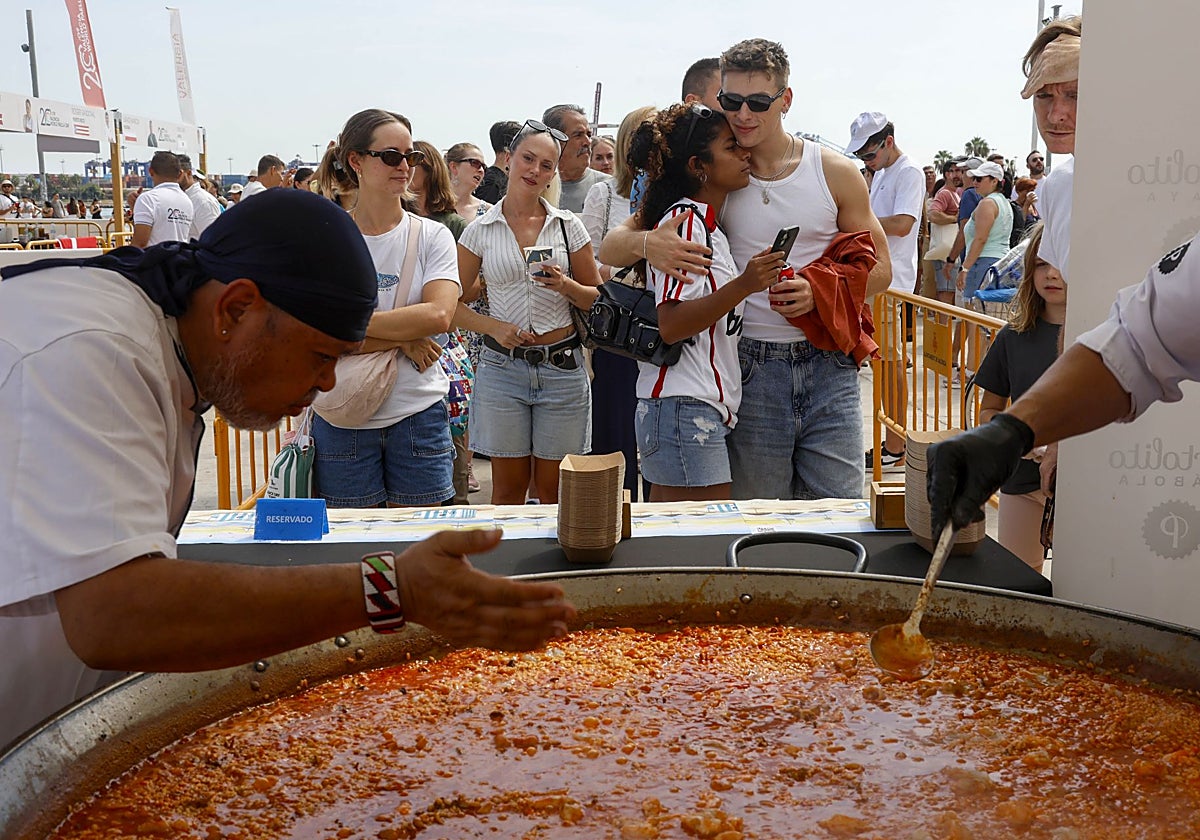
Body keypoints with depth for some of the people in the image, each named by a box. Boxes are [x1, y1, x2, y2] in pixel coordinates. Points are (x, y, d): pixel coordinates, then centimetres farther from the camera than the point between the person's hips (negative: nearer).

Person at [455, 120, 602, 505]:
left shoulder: (569, 225, 4)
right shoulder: (480, 230, 3)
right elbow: (453, 304, 6)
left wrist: (565, 285, -11)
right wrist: (493, 326, -11)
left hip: (562, 367, 0)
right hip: (502, 368, 0)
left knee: (555, 492, 7)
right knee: (508, 490, 8)